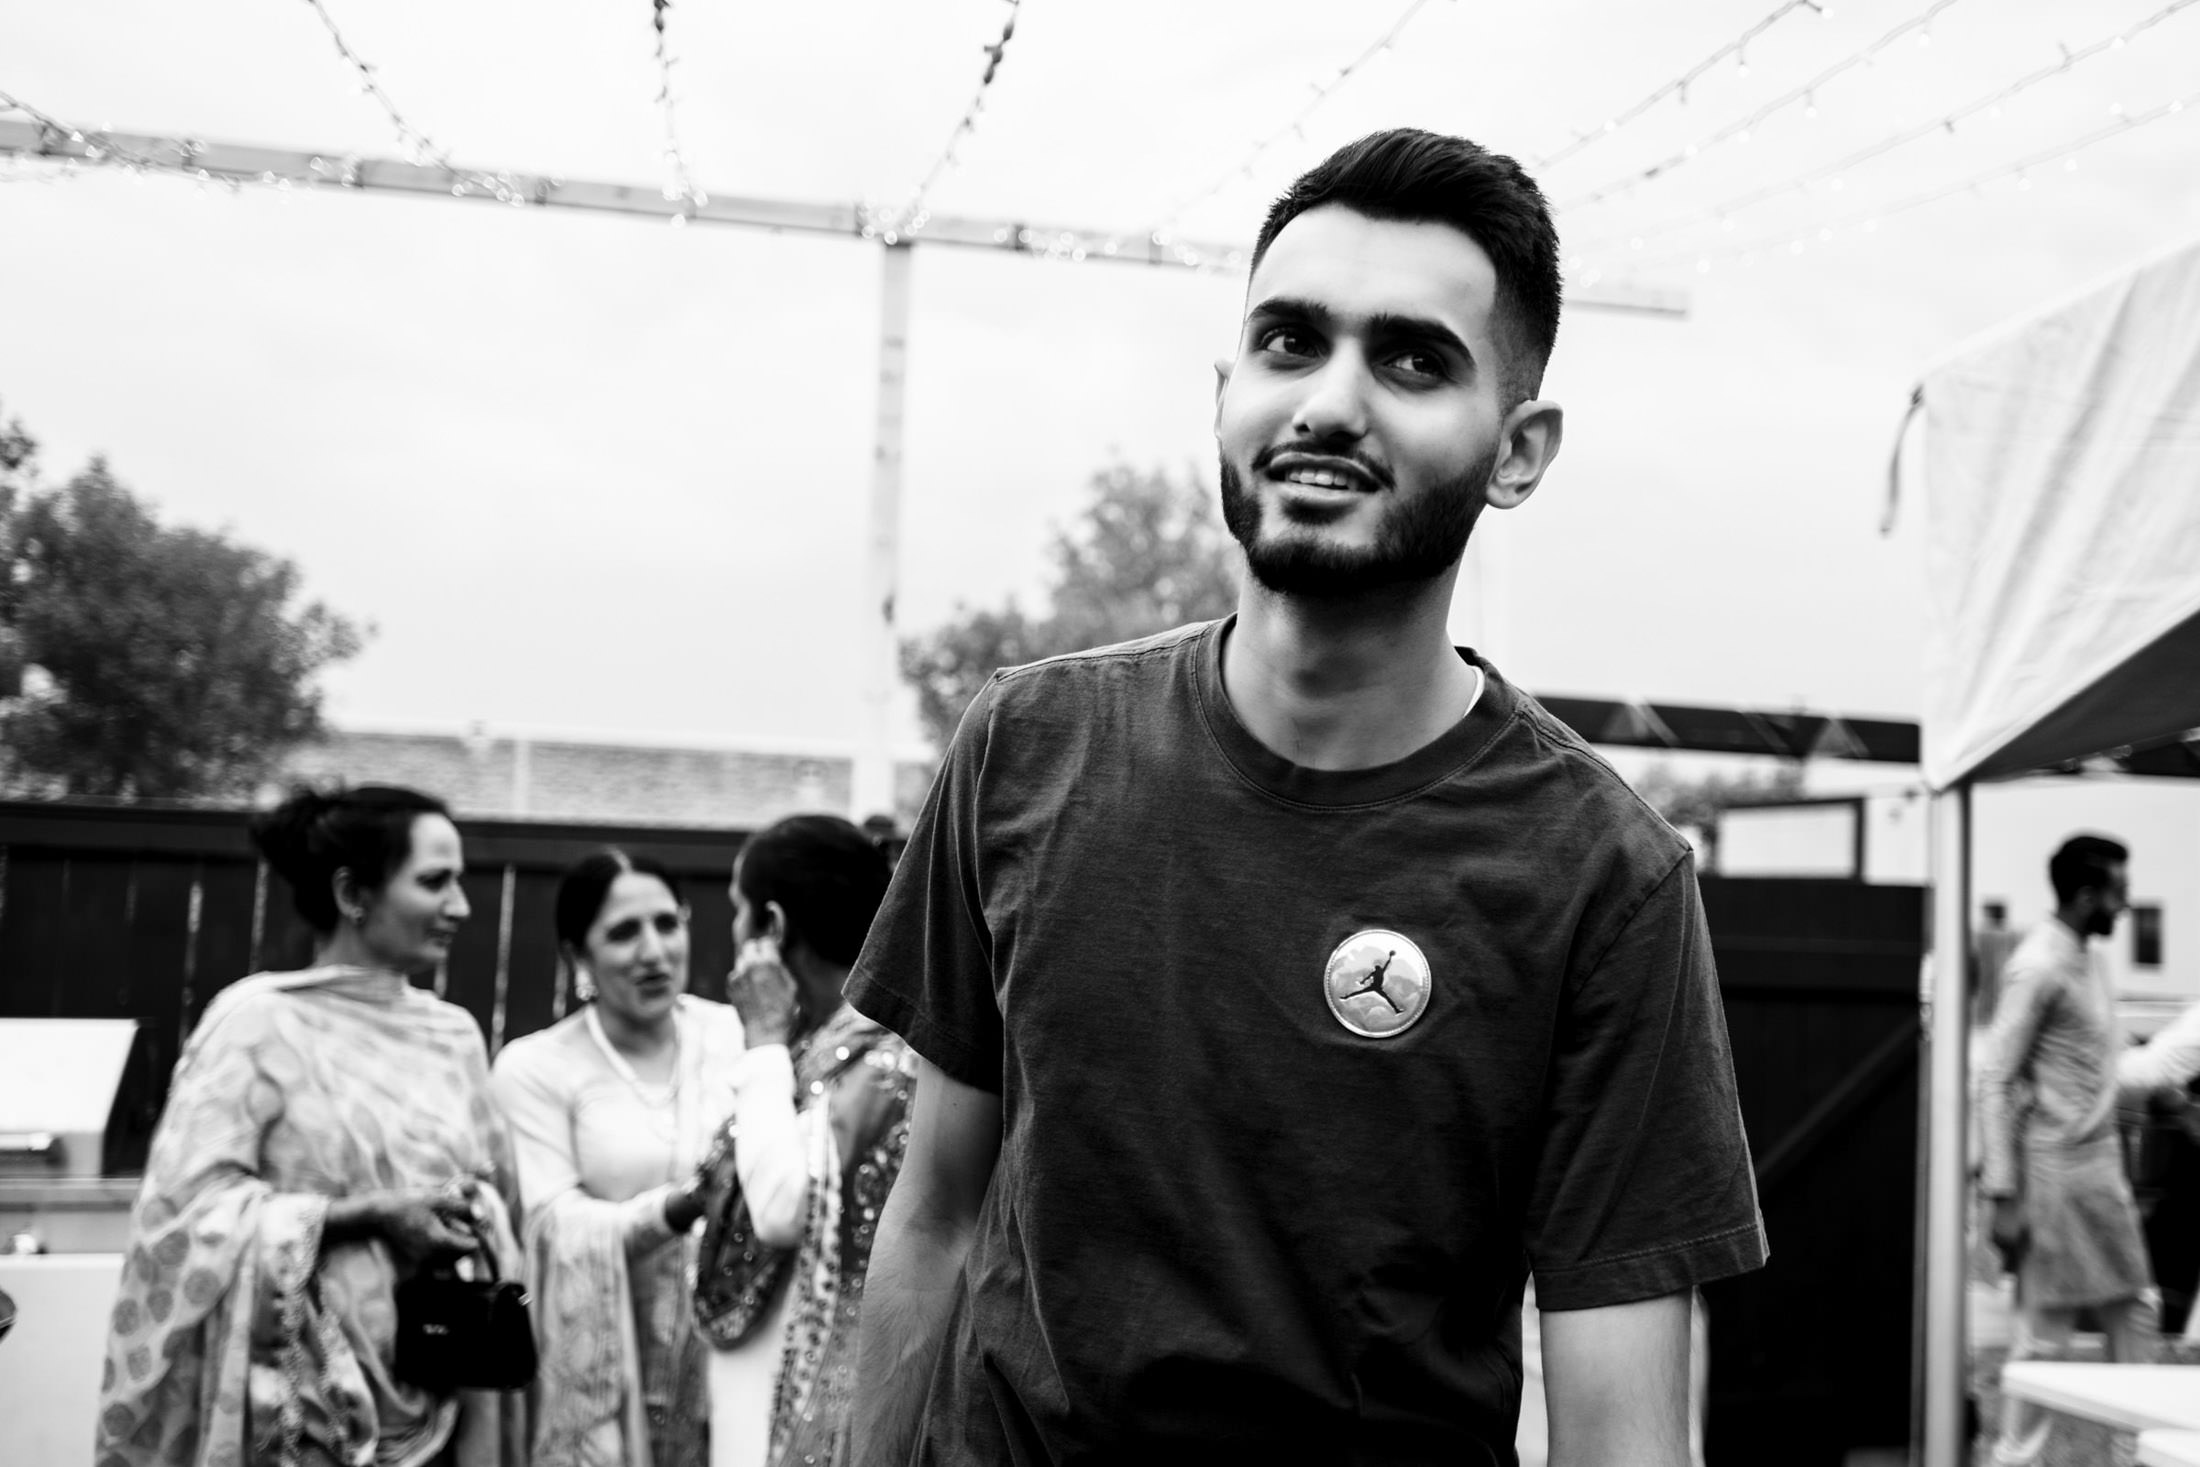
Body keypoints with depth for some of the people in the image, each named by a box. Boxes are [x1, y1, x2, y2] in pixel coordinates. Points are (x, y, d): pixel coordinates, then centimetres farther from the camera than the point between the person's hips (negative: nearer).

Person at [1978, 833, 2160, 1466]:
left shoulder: (2085, 962, 11)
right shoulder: (2039, 967, -17)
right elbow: (1995, 1080, -19)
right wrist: (2002, 1194, -21)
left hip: (2101, 1165, 9)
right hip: (2058, 1168, -9)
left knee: (2133, 1307, 13)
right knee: (2046, 1326, -1)